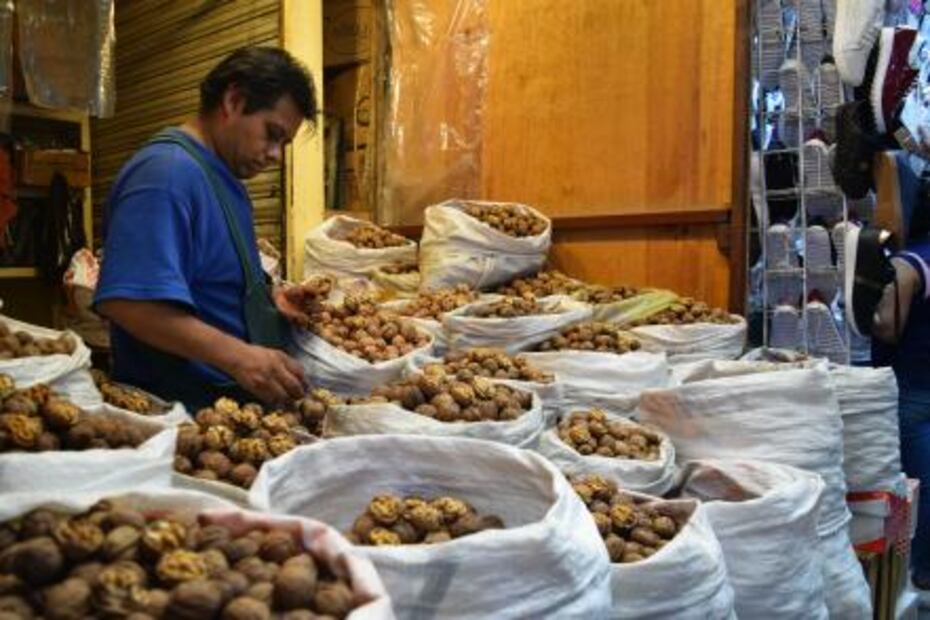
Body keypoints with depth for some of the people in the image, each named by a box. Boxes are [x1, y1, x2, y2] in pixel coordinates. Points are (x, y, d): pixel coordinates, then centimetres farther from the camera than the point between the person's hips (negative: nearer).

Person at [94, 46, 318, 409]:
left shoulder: (224, 176, 16)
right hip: (180, 408, -9)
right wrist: (237, 356, -30)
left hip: (238, 400, 9)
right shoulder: (166, 172, -15)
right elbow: (127, 300, -27)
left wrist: (273, 298, 8)